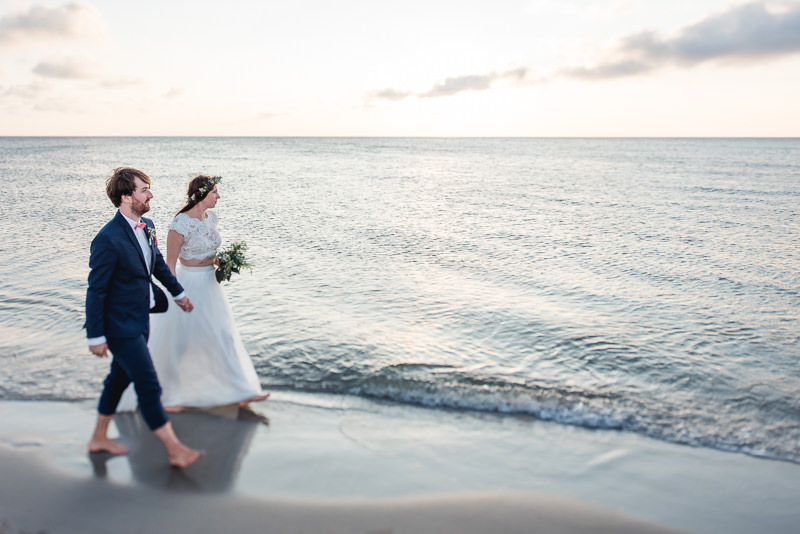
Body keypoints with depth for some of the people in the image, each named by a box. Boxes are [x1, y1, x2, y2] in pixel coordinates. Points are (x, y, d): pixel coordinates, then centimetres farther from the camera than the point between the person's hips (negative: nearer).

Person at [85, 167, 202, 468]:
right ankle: (175, 451, 7)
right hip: (121, 325, -9)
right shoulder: (108, 239, -24)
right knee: (149, 387, -4)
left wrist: (178, 293, 29)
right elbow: (96, 291, -19)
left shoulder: (146, 227, 2)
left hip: (140, 319, 9)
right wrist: (96, 336, -16)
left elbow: (158, 263, 19)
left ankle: (99, 438, 40)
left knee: (120, 378, 22)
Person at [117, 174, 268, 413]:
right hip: (189, 285, -8)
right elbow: (170, 264, -16)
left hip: (209, 284, 8)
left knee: (224, 336, 12)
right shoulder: (181, 224, -20)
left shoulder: (211, 216, 3)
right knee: (179, 342, 6)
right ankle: (166, 397, 26)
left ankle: (240, 392, 22)